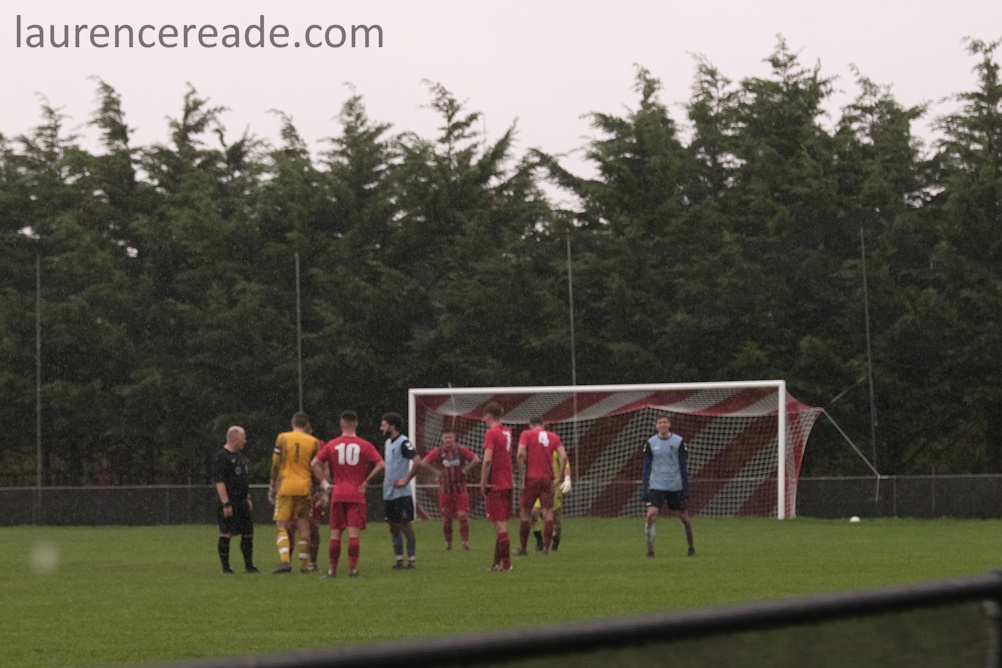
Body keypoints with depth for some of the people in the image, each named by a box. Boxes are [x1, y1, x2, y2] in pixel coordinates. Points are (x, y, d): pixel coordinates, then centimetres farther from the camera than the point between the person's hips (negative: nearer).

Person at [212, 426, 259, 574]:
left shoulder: (238, 456, 19)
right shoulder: (221, 457, -11)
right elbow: (219, 482, -18)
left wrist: (248, 498, 24)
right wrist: (226, 504, -22)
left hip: (242, 502, 9)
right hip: (229, 501, -9)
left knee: (248, 533, 9)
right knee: (226, 533, -6)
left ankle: (248, 565, 16)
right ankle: (225, 566, -3)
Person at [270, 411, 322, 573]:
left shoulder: (282, 438, 1)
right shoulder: (313, 442, 3)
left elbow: (275, 464, 1)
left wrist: (272, 487, 8)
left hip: (285, 487, -1)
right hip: (304, 487, 1)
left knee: (281, 526, 0)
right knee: (303, 527, 8)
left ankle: (285, 560, -18)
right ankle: (304, 564, 9)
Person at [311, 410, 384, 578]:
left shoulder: (332, 445, 4)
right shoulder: (365, 446, 0)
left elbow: (314, 464, -1)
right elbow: (380, 464, -8)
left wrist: (324, 483, 3)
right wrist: (366, 480, -2)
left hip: (337, 495, 1)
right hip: (357, 495, -1)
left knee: (335, 533, 7)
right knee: (354, 533, -3)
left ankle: (333, 569, 8)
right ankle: (352, 568, -7)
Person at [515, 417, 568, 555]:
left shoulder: (527, 434, 3)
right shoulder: (553, 437, 11)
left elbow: (520, 454, -12)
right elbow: (563, 456, 0)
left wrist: (522, 476, -7)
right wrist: (558, 478, 3)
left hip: (532, 478, -2)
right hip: (548, 479, 2)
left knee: (525, 512, 6)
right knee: (548, 512, 4)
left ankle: (523, 548, 8)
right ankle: (546, 547, 0)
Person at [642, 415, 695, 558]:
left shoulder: (679, 442, -1)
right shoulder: (650, 443, 1)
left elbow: (684, 466, 3)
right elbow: (646, 468, 5)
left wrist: (686, 489, 0)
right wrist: (644, 490, 0)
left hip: (675, 486, 0)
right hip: (656, 486, 0)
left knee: (683, 516, 7)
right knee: (651, 514, -17)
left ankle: (691, 547, 27)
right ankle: (650, 549, -9)